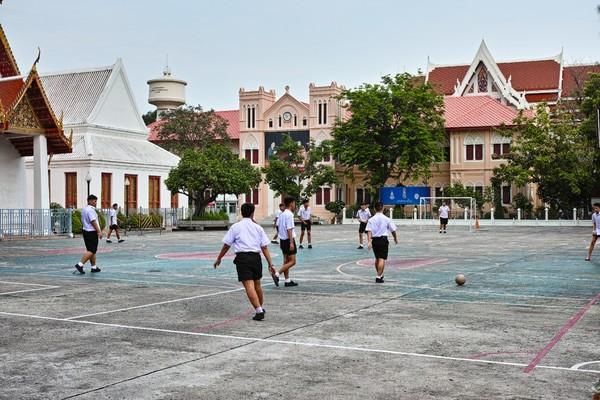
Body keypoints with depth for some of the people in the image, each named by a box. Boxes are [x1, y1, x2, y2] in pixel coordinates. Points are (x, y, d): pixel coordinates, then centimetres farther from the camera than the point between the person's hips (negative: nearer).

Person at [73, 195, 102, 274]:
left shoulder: (84, 209, 15)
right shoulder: (91, 210, -16)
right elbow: (93, 222, -21)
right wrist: (99, 232, -18)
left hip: (86, 231, 10)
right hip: (92, 232, -10)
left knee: (90, 250, 14)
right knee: (91, 251, -9)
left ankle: (94, 267, 19)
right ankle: (80, 264, -15)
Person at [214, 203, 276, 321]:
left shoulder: (235, 227, 5)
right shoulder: (258, 227, 10)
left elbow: (226, 245, 5)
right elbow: (264, 247, 6)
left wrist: (219, 259, 18)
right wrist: (270, 263, 6)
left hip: (242, 257, -3)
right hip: (256, 257, 3)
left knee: (249, 286, -8)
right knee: (257, 285, 18)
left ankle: (259, 311, -16)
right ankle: (260, 309, 32)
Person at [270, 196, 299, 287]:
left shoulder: (282, 214, 10)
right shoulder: (289, 215, -16)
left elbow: (278, 226, 15)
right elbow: (289, 229, -21)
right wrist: (291, 242, -22)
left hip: (282, 239, 9)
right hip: (288, 240, -9)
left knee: (286, 261, 13)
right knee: (292, 261, -5)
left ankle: (287, 280, 17)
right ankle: (276, 274, -13)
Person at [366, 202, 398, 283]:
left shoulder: (371, 219, 1)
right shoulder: (386, 219, -3)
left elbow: (369, 231, -10)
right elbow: (393, 230, 4)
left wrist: (369, 241, -15)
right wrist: (395, 238, 20)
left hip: (374, 240, 4)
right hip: (383, 240, -4)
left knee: (377, 258, 19)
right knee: (382, 259, -5)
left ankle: (379, 274, 35)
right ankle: (378, 277, -13)